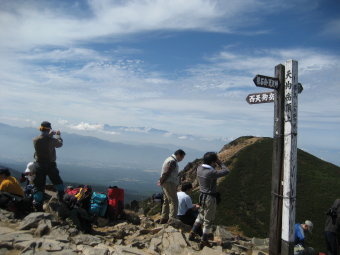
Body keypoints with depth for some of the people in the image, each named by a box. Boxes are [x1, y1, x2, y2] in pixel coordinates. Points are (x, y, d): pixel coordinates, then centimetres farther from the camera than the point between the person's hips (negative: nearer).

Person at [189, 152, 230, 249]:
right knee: (208, 220, 9)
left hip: (202, 196, 7)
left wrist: (215, 165, 5)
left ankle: (192, 233, 34)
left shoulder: (199, 168, -5)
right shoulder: (211, 173, -27)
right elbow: (226, 171, -16)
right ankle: (203, 242, 20)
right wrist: (220, 163, -4)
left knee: (201, 215, 28)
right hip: (210, 198, -7)